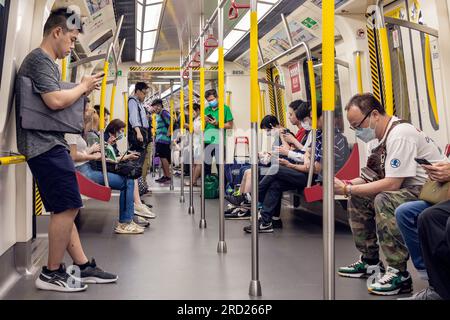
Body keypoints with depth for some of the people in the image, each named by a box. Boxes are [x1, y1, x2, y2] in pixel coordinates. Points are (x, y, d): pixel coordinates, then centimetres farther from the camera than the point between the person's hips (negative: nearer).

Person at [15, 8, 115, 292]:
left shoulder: (47, 62, 23)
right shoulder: (40, 59, -9)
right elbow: (56, 101, -21)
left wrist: (82, 91, 15)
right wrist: (84, 86, -6)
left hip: (50, 144, 11)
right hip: (45, 145, -11)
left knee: (65, 208, 10)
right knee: (67, 207, -8)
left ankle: (84, 266, 17)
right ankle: (52, 273, 3)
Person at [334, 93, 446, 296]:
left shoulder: (400, 135, -21)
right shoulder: (378, 137, 8)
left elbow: (392, 184, -26)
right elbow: (372, 178, 12)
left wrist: (347, 189, -21)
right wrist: (346, 185, -5)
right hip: (406, 190, 10)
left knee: (384, 200, -33)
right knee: (357, 197, 5)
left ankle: (399, 274, -22)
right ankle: (370, 261, 15)